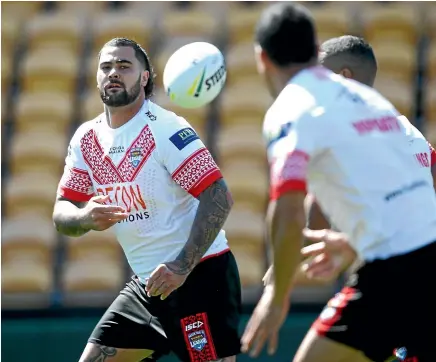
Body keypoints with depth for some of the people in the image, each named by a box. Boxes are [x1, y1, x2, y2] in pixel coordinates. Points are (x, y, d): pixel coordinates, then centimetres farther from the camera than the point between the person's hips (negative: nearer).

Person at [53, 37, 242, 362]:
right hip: (148, 283, 8)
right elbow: (62, 213, 6)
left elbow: (219, 198, -21)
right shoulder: (86, 138, 6)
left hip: (200, 276, -7)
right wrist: (86, 217, -19)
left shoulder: (165, 128, -15)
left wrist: (182, 267, -28)